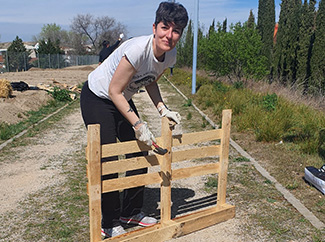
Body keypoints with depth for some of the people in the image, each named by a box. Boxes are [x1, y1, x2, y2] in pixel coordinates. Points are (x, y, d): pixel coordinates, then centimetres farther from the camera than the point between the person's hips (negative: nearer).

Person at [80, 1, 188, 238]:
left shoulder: (171, 55, -10)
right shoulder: (138, 49, -33)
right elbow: (114, 91, -27)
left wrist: (162, 109, -6)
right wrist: (138, 124, -30)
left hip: (123, 100, 8)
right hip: (98, 97, -7)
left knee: (139, 154, 7)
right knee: (108, 161, -8)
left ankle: (132, 212, 26)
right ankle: (110, 223, 12)